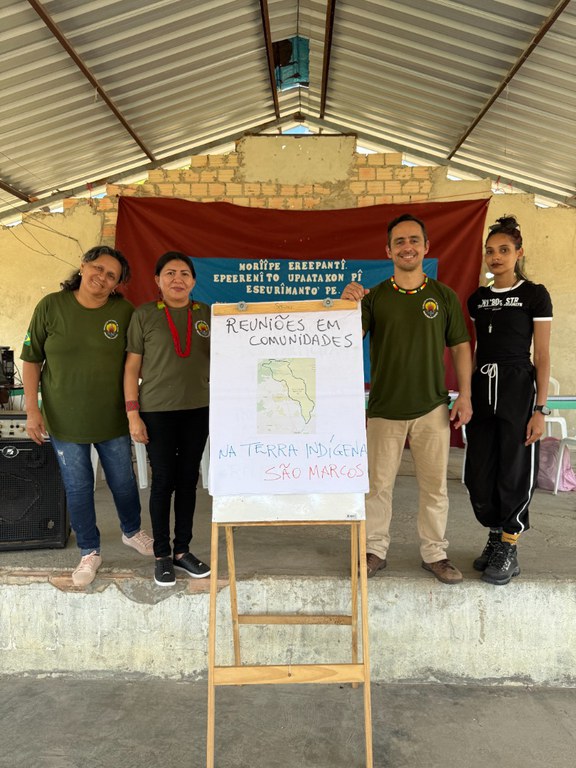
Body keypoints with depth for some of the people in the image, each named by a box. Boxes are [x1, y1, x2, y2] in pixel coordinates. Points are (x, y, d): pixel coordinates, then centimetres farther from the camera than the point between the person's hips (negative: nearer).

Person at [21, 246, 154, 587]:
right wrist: (32, 409, -6)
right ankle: (90, 552, 31)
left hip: (113, 418, 1)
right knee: (78, 488, 11)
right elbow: (31, 360, -2)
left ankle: (132, 531, 43)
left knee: (124, 481, 15)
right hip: (65, 420, 0)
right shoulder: (51, 306, -7)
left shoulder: (124, 311, -6)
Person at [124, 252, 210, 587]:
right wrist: (133, 414, -7)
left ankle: (182, 550, 26)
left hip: (198, 410, 3)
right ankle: (162, 555, 21)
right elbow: (132, 368, -2)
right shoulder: (144, 315, -2)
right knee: (164, 481, 5)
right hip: (157, 411, -2)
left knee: (188, 480, 11)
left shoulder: (207, 314, 5)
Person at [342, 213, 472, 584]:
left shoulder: (444, 296, 3)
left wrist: (465, 394, -1)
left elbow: (460, 347, 6)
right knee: (378, 484, 8)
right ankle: (375, 549, 25)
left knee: (435, 485, 10)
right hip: (384, 408, 0)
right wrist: (346, 304, -25)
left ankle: (435, 553, 27)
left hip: (432, 407, 1)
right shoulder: (373, 297, 1)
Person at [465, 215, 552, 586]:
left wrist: (540, 409, -10)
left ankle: (509, 550, 19)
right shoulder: (478, 299, 11)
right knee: (479, 473, 6)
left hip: (517, 388, -5)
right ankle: (496, 536, 28)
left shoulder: (535, 295, -3)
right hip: (482, 389, 5)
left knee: (513, 470, 2)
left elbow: (542, 355, -5)